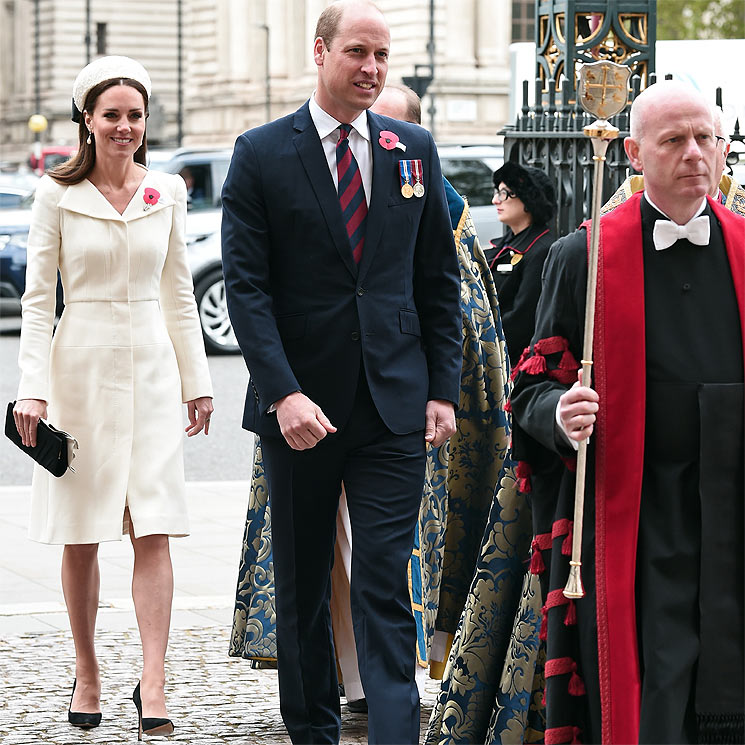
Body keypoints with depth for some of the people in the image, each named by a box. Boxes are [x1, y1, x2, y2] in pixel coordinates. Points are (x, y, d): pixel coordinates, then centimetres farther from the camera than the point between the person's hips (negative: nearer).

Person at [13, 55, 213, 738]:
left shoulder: (167, 193, 7)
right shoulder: (58, 195, -1)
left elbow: (178, 293, 13)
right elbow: (38, 298, -1)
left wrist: (197, 381, 12)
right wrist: (33, 389, -9)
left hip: (150, 367, 1)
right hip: (81, 367, -1)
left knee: (153, 530, -7)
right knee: (81, 535, 5)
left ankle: (153, 686, -10)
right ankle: (88, 675, 18)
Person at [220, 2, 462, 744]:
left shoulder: (415, 150, 7)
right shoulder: (261, 154, -2)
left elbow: (439, 279, 10)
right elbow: (245, 286, -7)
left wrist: (443, 389, 3)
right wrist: (283, 393, -17)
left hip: (394, 405, 1)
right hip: (299, 405, -1)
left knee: (386, 585, -6)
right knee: (301, 585, 12)